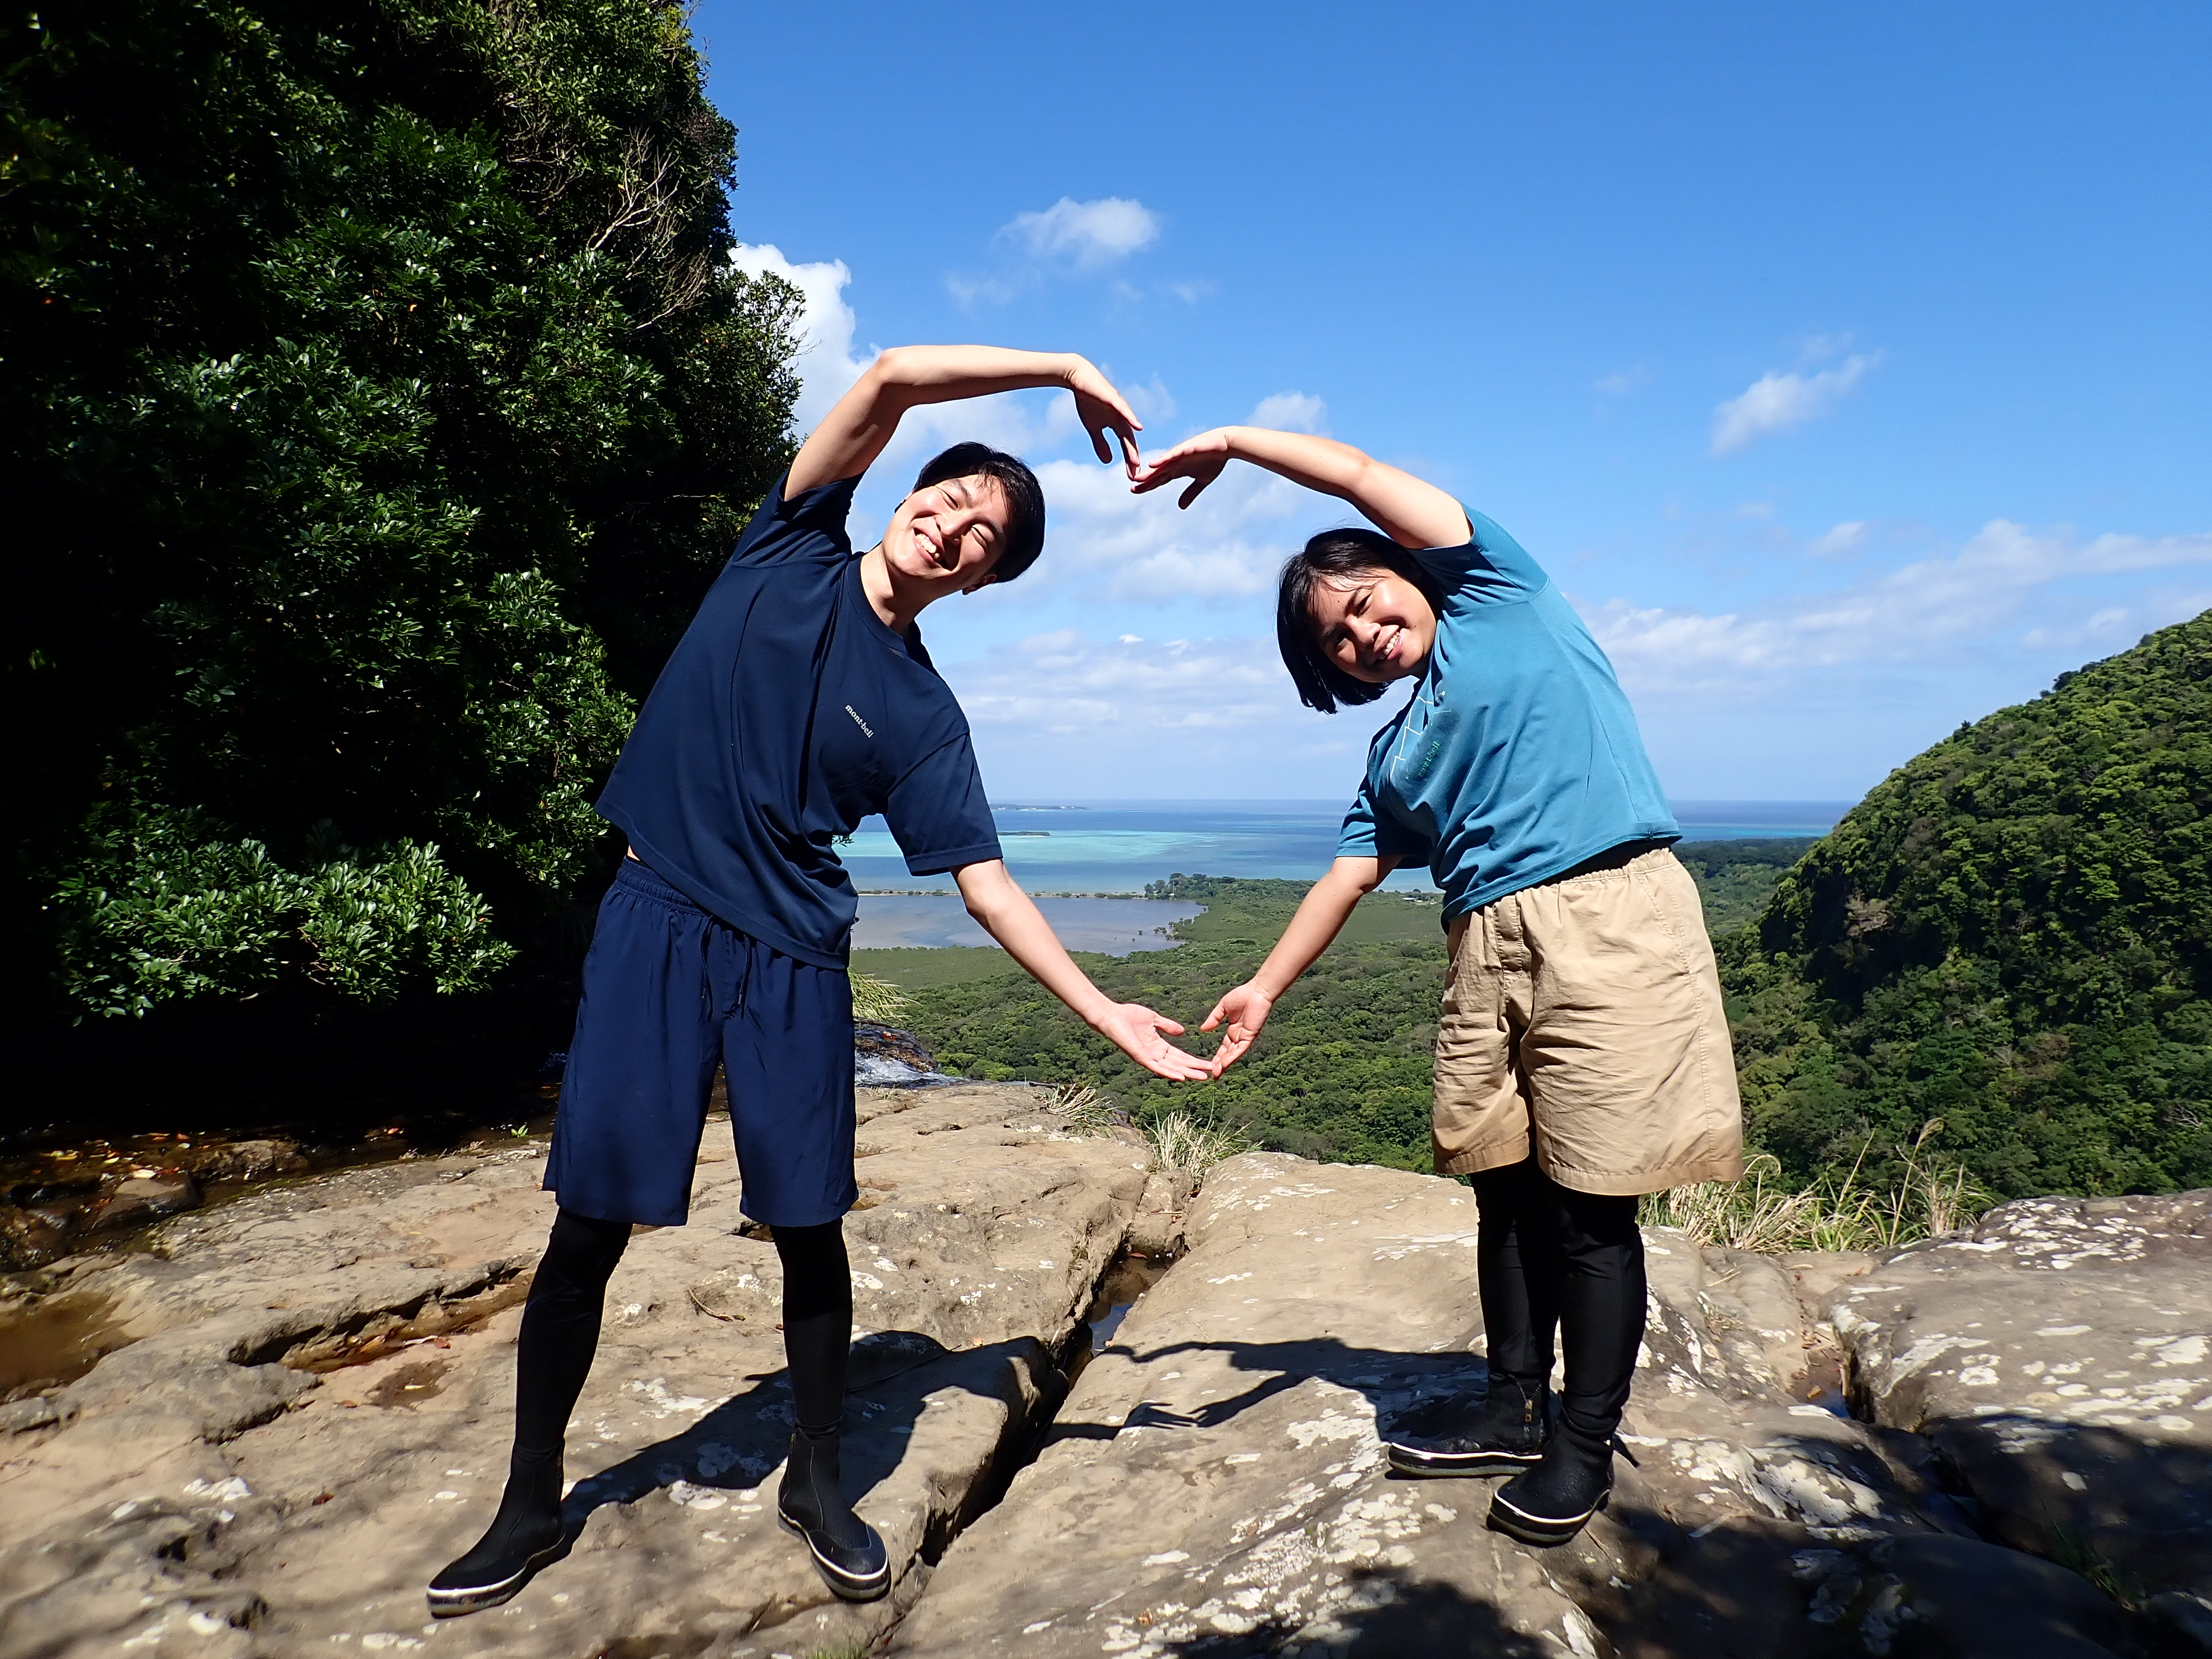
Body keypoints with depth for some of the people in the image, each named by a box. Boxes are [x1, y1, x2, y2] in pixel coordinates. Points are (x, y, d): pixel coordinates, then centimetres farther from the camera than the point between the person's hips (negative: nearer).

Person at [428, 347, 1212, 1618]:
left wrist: (1103, 1010, -4)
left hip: (793, 962, 1)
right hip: (657, 923, 0)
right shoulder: (794, 547, 5)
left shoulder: (924, 716, 3)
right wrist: (1067, 371, -2)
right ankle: (532, 1504, 24)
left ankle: (817, 1482, 27)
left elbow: (987, 884, 1)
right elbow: (895, 375, -5)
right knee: (589, 1228, 3)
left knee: (810, 1228, 4)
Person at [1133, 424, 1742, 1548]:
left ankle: (1586, 1443, 15)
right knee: (1508, 1188, 11)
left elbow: (1363, 475, 5)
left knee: (1590, 1200, 0)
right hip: (1487, 948, 6)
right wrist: (1265, 989, 12)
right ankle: (1516, 1406, 28)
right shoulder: (1395, 755, 21)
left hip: (1611, 917, -6)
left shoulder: (1499, 600, 8)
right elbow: (1350, 874, 17)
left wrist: (1232, 442, 13)